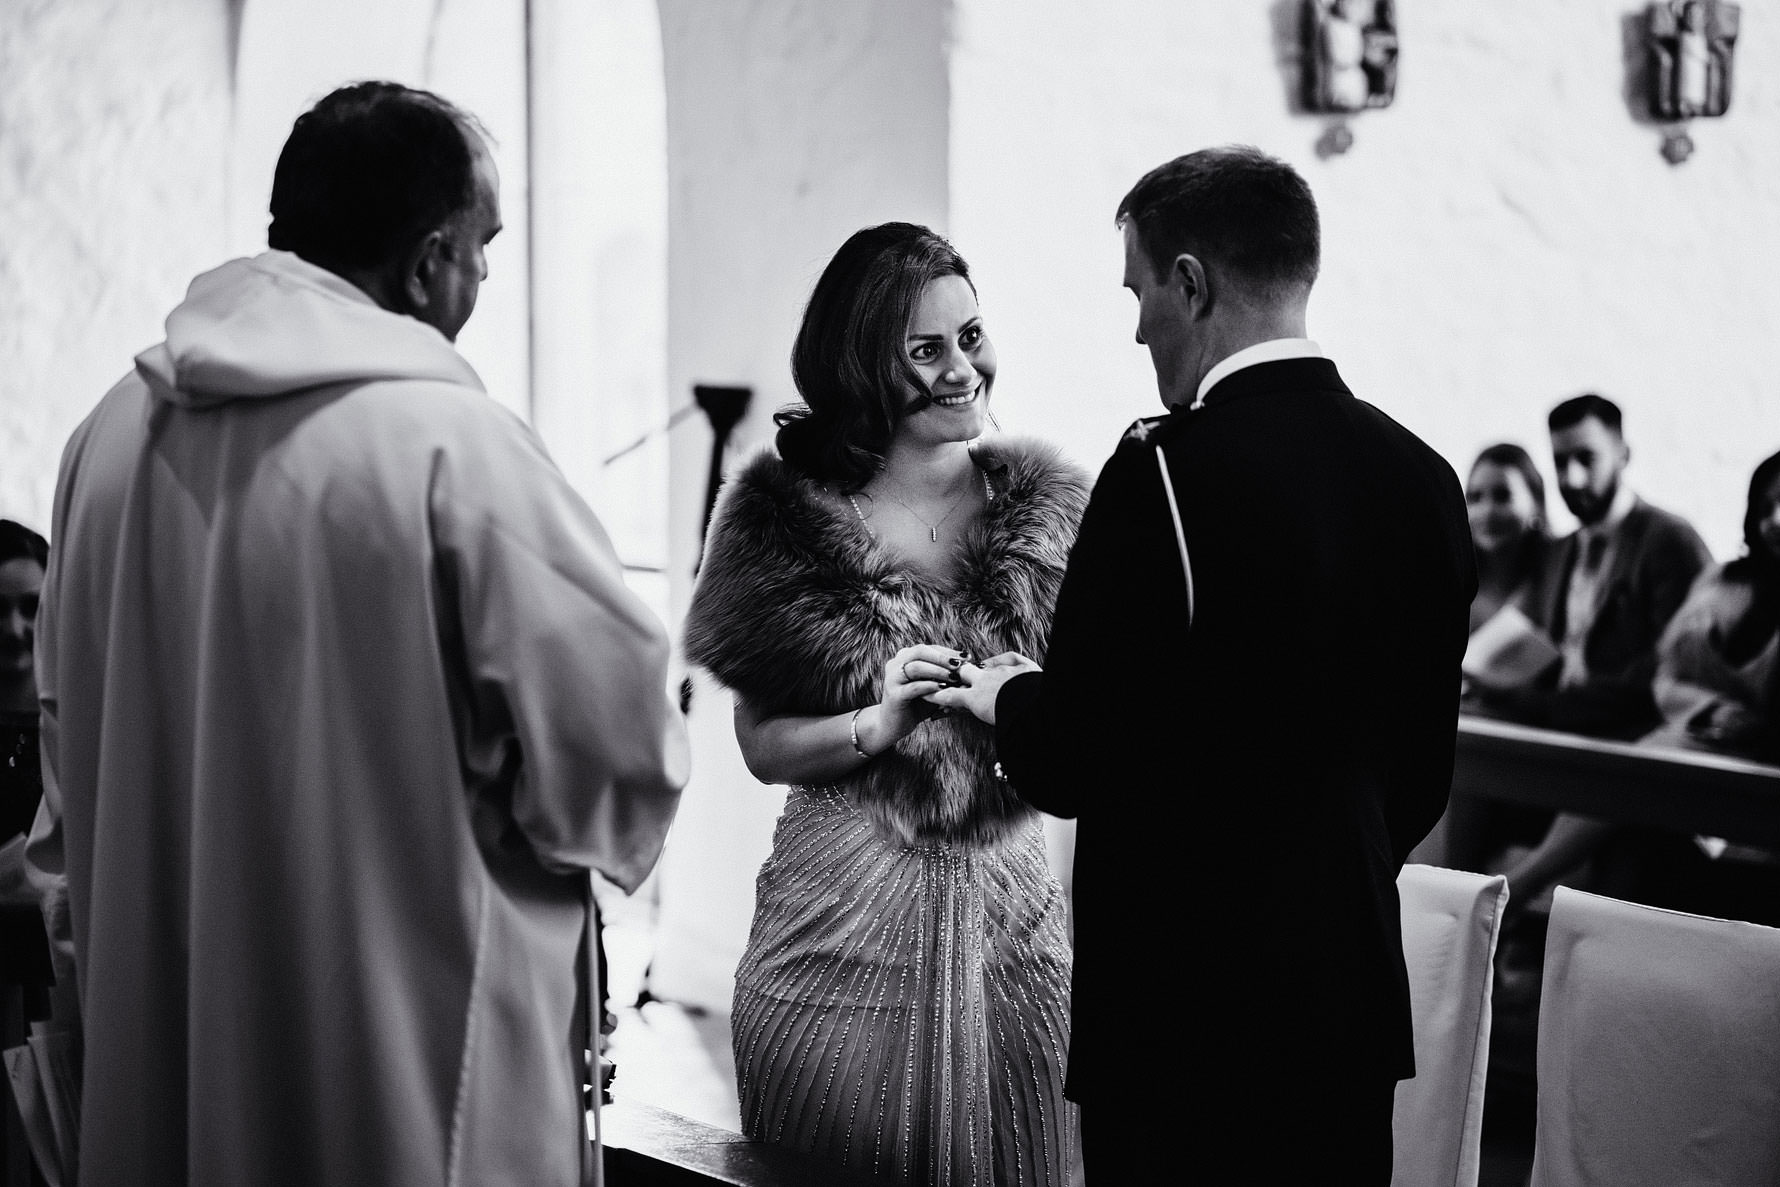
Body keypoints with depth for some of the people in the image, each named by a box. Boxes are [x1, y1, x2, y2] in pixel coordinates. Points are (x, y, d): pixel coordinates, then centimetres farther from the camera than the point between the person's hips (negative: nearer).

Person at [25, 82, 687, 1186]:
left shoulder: (114, 431, 0)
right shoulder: (450, 442, -18)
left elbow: (69, 715, 12)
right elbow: (619, 727, -17)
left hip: (162, 1023, 6)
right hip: (411, 1047, -6)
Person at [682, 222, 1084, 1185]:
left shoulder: (1046, 509, 5)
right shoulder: (789, 517, -1)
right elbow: (761, 746, 1)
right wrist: (879, 724, -17)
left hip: (1006, 917, 2)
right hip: (844, 919, -2)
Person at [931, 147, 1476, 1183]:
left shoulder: (1167, 474, -17)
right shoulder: (1423, 477, 3)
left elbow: (1071, 768, -14)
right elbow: (1422, 773, 11)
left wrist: (1012, 696, 7)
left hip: (1186, 1003, -6)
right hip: (1354, 999, 6)